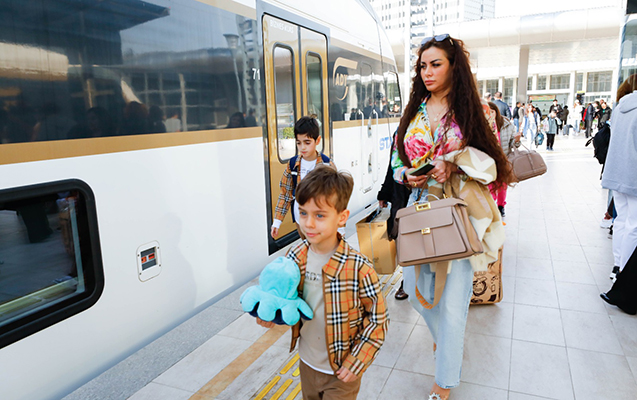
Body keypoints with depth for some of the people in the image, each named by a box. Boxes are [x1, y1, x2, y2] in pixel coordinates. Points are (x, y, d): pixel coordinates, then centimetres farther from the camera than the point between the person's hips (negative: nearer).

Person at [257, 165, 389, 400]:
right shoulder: (295, 257, -12)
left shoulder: (358, 268, -27)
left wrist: (357, 362, -15)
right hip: (307, 363, 5)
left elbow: (378, 319, -16)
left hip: (341, 371, -5)